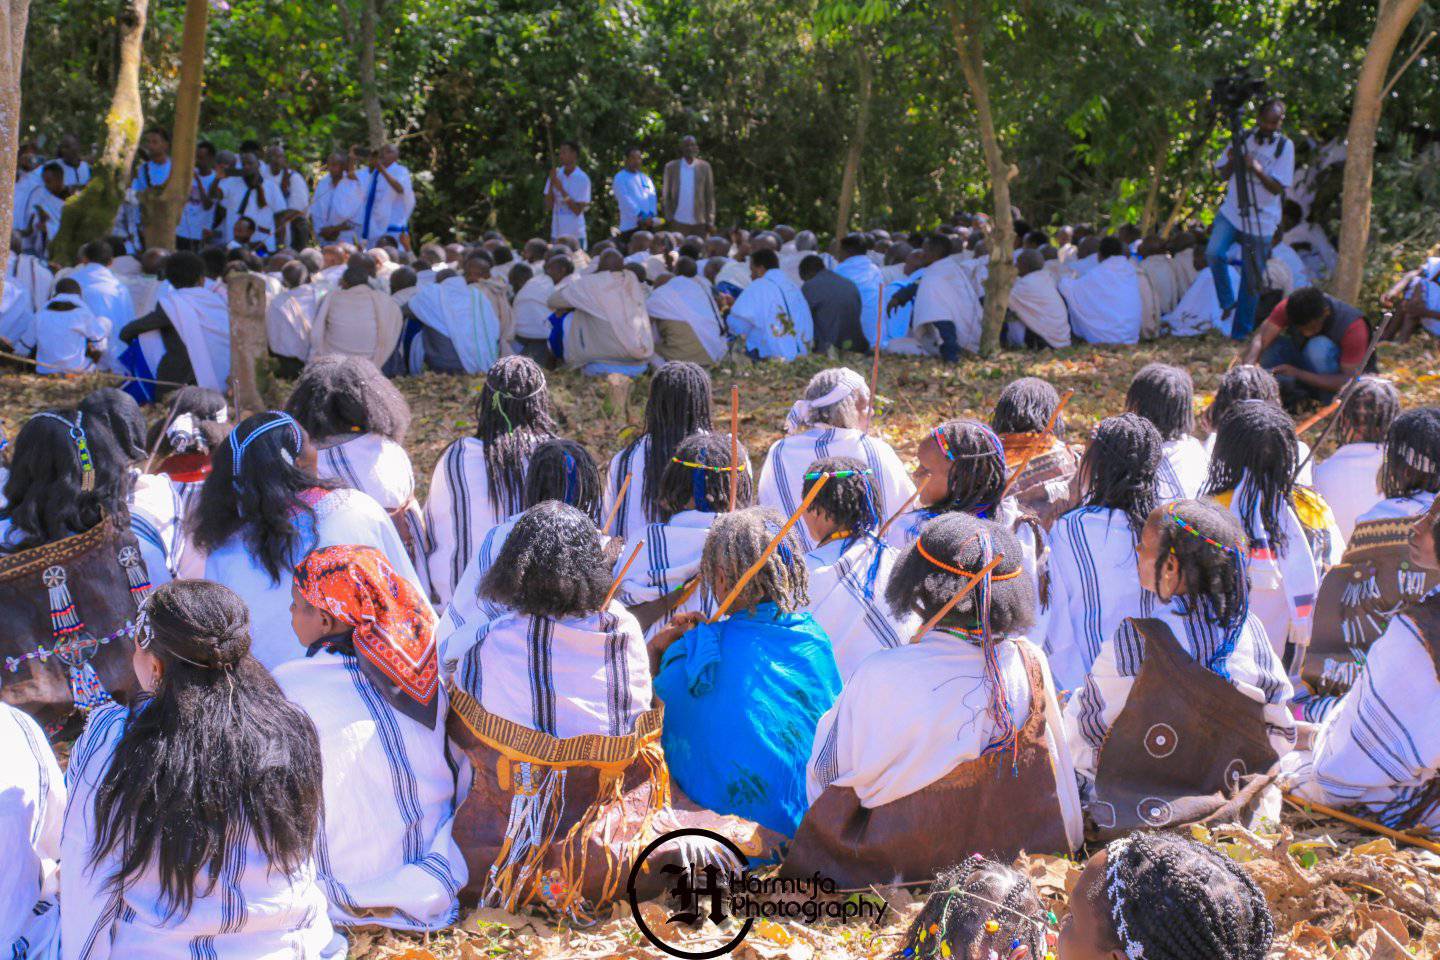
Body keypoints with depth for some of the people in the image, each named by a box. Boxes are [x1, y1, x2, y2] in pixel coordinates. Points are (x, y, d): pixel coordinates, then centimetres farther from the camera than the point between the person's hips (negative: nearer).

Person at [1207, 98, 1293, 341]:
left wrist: (1257, 169, -27)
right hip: (1231, 212, 2)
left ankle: (1241, 333, 14)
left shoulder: (1285, 146, -4)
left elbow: (1277, 188, -10)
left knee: (1251, 280, 1)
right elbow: (1223, 175, 7)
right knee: (1214, 252, -23)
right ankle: (1228, 301, 1)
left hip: (1261, 221, -2)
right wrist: (1232, 161, -15)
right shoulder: (1242, 138, 4)